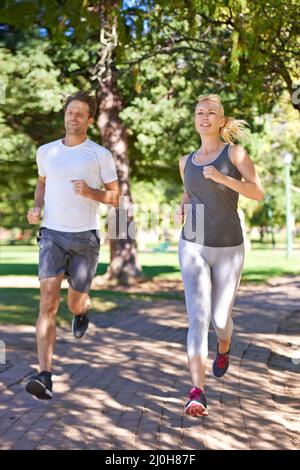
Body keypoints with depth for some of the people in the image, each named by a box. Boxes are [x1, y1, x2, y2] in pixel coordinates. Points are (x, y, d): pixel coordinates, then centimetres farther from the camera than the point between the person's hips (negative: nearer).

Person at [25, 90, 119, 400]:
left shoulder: (101, 155, 0)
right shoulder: (46, 151, 8)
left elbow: (115, 198, 3)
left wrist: (90, 192, -18)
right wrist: (36, 207, 7)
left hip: (85, 237, -1)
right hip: (52, 235, 1)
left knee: (74, 304, 7)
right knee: (48, 302, -16)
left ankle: (83, 308, 49)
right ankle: (45, 377, -22)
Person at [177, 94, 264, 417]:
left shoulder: (234, 152, -1)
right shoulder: (186, 161, 10)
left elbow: (258, 193, -12)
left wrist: (222, 177, -26)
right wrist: (182, 208, 4)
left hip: (228, 249, -1)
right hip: (193, 248, 2)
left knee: (220, 319, 9)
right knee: (197, 318, -15)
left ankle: (224, 347, 48)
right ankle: (197, 393, -17)